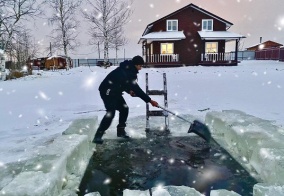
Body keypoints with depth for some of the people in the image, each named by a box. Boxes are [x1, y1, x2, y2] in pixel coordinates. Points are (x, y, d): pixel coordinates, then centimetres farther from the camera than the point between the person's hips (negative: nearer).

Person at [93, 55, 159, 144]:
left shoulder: (129, 69, 5)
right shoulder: (126, 72, -26)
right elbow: (136, 89, -27)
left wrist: (129, 90, 1)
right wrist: (149, 100, -24)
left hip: (115, 91, 10)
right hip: (107, 91, -10)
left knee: (124, 109, 9)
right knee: (111, 113, -20)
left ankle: (121, 130, 21)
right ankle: (98, 136, -16)